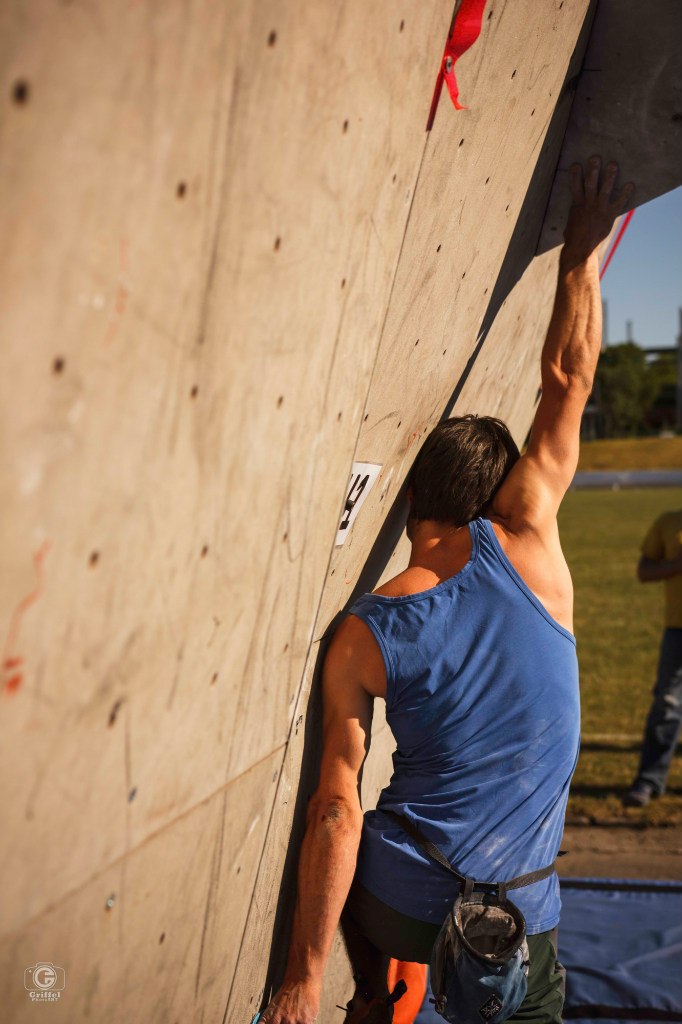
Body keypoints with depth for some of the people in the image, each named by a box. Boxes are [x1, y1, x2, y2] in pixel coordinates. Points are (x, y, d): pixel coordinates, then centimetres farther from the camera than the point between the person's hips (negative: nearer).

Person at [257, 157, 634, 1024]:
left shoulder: (361, 636, -9)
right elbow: (570, 379, -1)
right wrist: (583, 251, 11)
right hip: (512, 920, -1)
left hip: (392, 901, 1)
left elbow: (336, 808, -12)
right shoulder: (523, 547, -11)